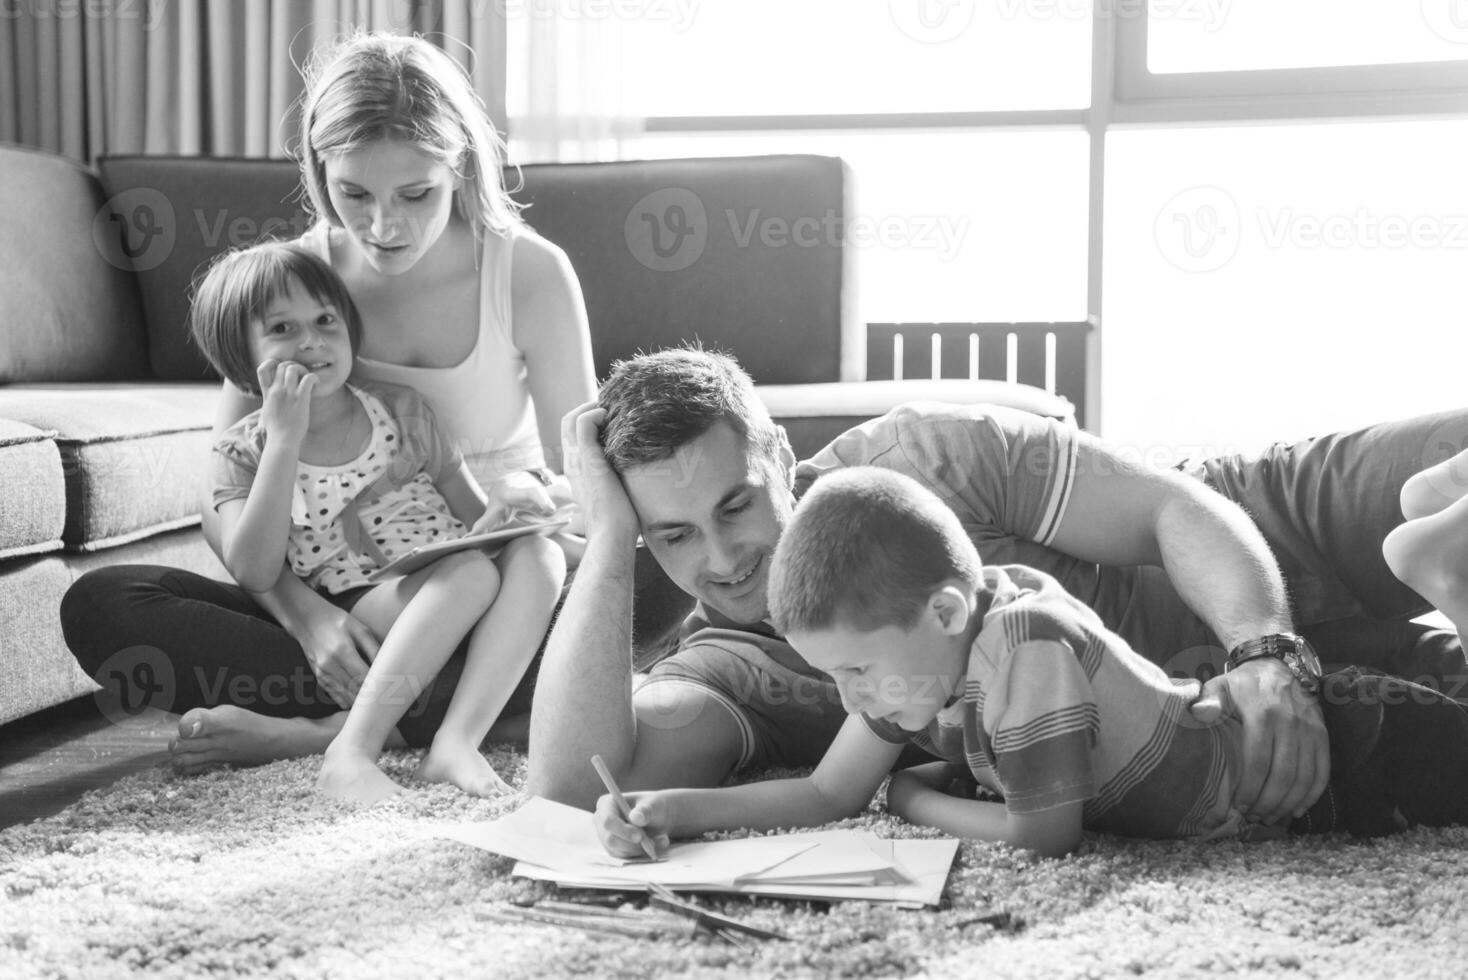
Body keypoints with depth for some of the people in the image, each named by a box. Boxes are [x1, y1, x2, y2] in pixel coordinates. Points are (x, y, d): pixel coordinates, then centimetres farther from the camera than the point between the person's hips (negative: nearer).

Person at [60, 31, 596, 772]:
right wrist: (304, 614, -26)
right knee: (97, 605, -21)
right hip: (342, 604, 2)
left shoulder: (530, 274, -9)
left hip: (489, 596, -1)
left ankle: (319, 729, -29)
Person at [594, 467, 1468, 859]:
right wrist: (671, 810, -16)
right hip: (1226, 716, 7)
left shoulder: (1027, 643, -35)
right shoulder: (912, 649, -11)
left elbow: (1045, 833, -28)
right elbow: (831, 792, -5)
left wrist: (917, 799, -13)